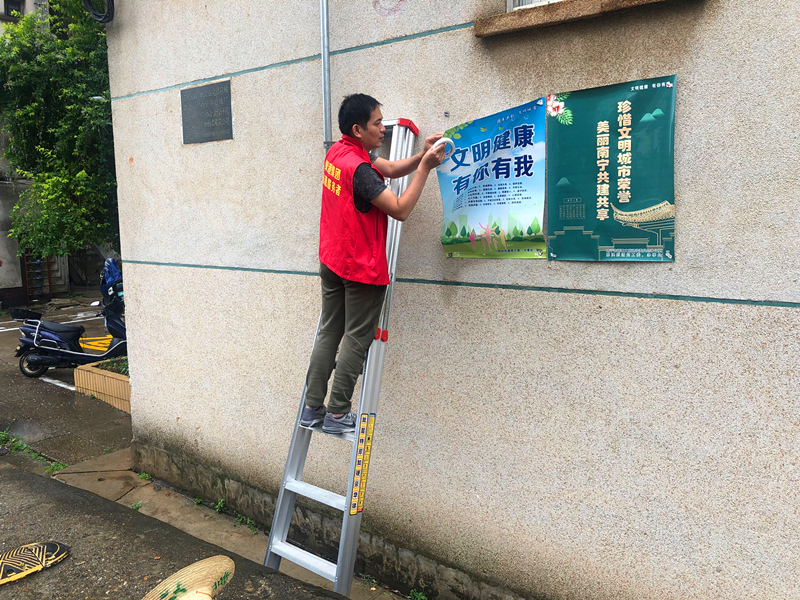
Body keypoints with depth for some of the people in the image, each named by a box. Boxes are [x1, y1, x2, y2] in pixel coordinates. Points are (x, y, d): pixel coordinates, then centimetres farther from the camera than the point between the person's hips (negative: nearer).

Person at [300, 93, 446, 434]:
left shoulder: (337, 152, 5)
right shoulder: (360, 169, -23)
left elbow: (390, 169, 8)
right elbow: (401, 210, -21)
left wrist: (422, 156, -5)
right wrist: (425, 167, -18)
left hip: (331, 262, 9)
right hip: (363, 268, -9)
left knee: (329, 332, 14)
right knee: (357, 340, 3)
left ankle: (312, 408, 20)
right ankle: (337, 414, 11)